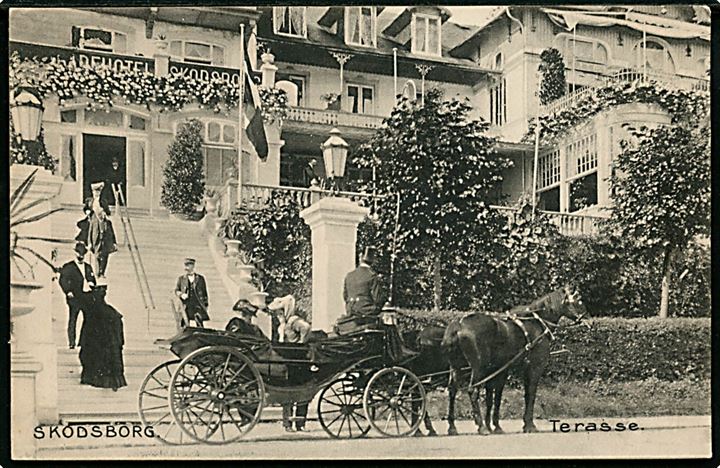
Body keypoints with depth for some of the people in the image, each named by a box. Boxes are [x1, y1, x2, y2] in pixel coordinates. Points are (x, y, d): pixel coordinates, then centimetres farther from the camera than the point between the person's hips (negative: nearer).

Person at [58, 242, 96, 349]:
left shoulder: (88, 267, 21)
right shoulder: (68, 267, 4)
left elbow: (93, 280, 24)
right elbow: (62, 280, -4)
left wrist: (91, 283, 0)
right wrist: (68, 291, -16)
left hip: (87, 297, 4)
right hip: (74, 297, -4)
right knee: (72, 320, -4)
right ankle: (71, 342, -2)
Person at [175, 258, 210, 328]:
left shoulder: (200, 278, 10)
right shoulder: (181, 279, 11)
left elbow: (204, 292, 13)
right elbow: (176, 290, 13)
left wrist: (205, 305, 9)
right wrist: (181, 294, -9)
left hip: (198, 305, -1)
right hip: (186, 305, 1)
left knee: (200, 325, -10)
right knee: (185, 326, -2)